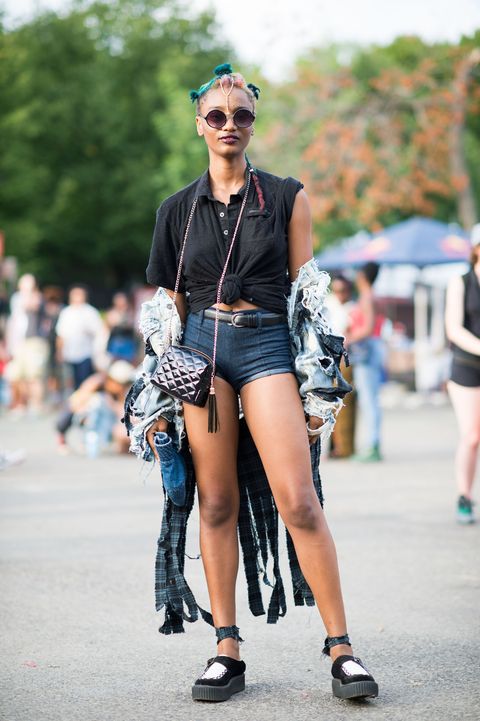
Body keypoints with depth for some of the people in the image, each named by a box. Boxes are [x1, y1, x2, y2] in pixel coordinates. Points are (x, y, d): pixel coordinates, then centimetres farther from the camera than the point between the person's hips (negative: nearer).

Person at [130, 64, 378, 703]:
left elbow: (306, 292, 7)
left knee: (298, 502, -12)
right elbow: (168, 304, 15)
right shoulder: (178, 210, 12)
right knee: (217, 504, 1)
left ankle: (341, 650, -7)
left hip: (267, 345, -2)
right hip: (200, 347, 2)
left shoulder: (286, 198, 7)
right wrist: (158, 396, 9)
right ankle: (226, 651, 6)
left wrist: (316, 385, 1)